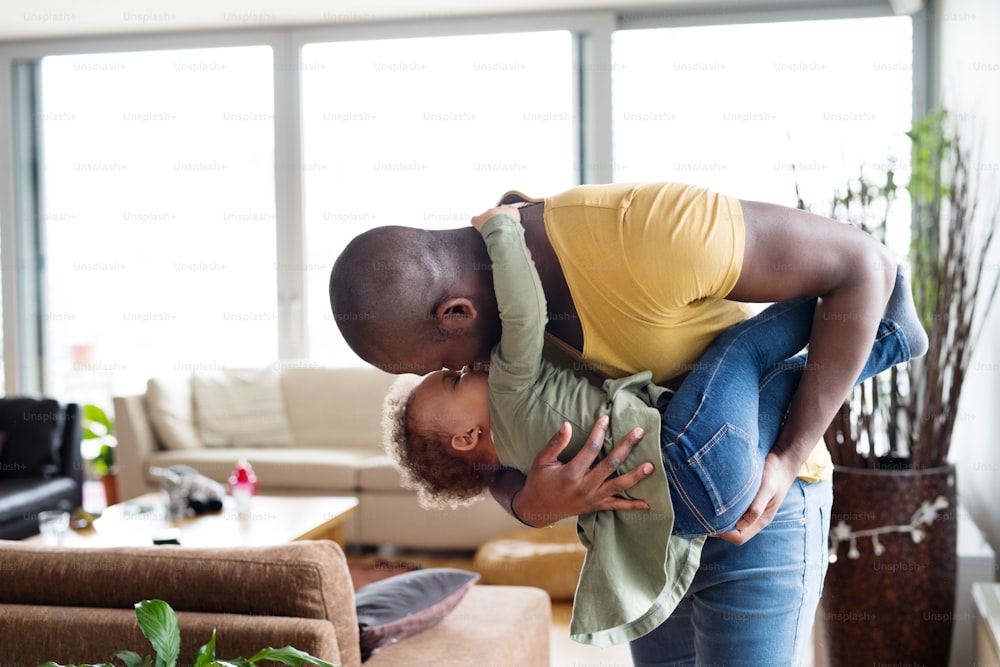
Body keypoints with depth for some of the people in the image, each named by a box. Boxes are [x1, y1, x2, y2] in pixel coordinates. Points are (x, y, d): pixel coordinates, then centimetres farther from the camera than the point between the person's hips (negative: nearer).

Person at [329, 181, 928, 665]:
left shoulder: (645, 232, -36)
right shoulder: (478, 267, -13)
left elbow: (865, 264, -27)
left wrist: (789, 459, -29)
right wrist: (532, 506, -29)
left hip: (760, 491, -6)